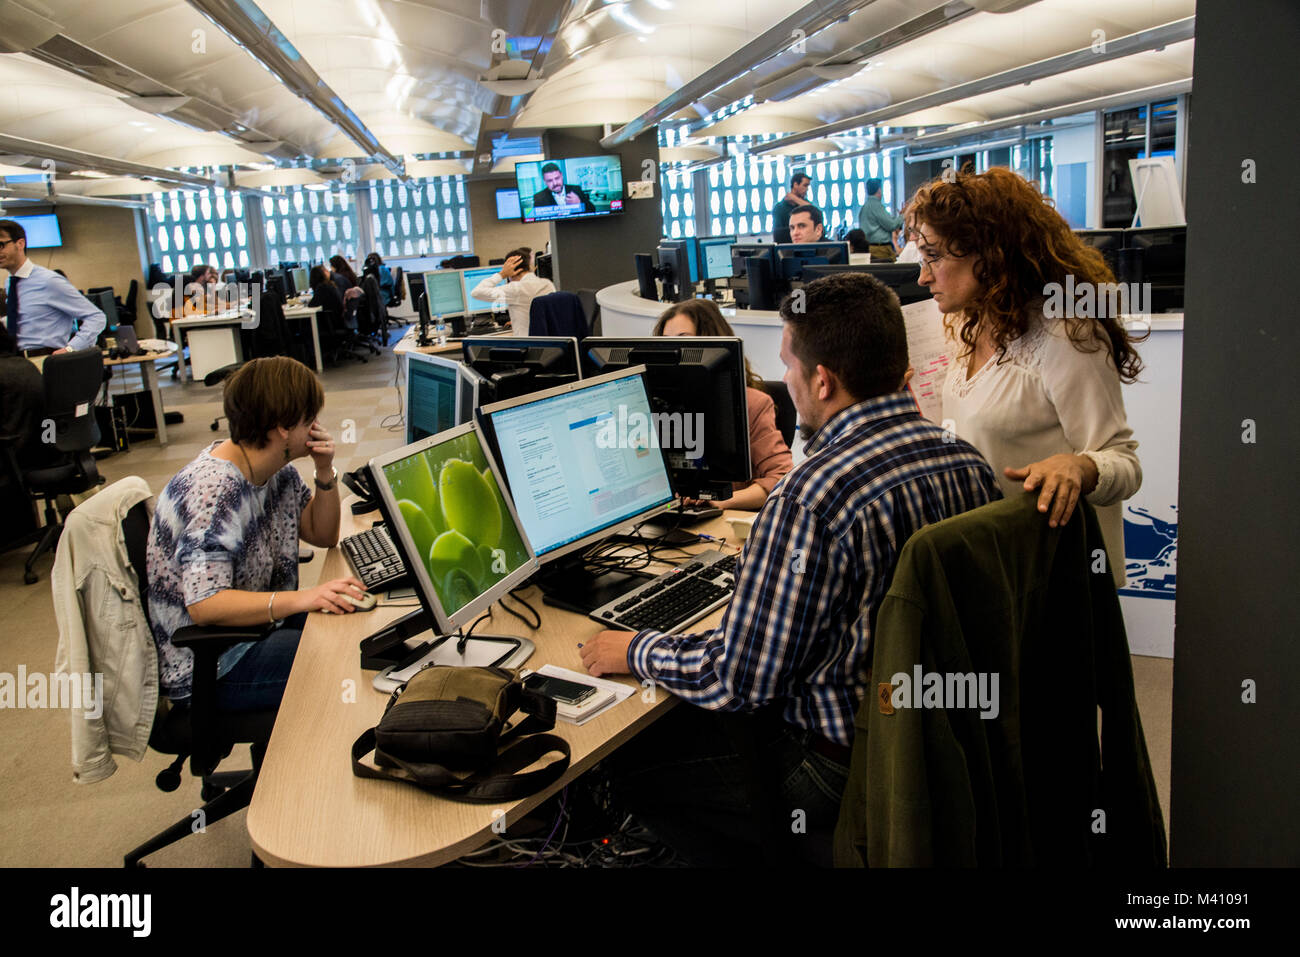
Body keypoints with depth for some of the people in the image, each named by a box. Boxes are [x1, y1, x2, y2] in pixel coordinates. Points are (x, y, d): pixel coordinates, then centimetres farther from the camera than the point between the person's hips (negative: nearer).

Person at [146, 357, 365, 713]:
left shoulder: (276, 469, 1)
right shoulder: (214, 490, -27)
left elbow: (323, 535, 12)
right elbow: (204, 605, -33)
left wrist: (325, 472, -5)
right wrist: (301, 598, -44)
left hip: (259, 625, 10)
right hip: (207, 668, -9)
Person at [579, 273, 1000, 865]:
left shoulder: (811, 496, -28)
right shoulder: (967, 462, -3)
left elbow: (740, 678, -21)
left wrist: (635, 652, -4)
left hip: (846, 771, -8)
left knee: (632, 760, 7)